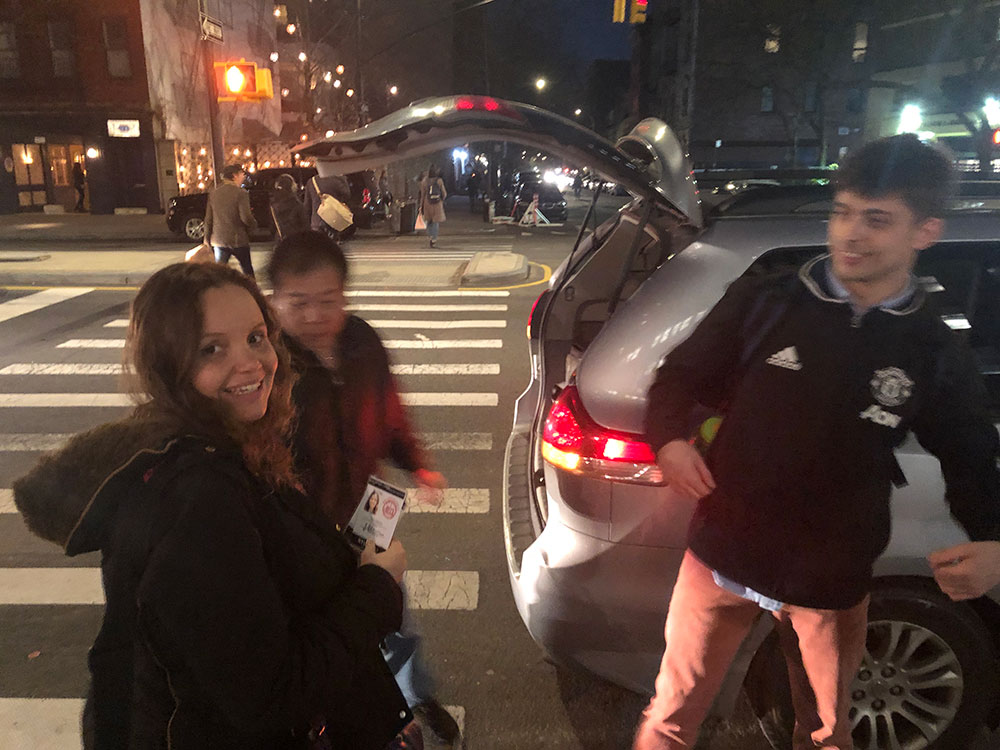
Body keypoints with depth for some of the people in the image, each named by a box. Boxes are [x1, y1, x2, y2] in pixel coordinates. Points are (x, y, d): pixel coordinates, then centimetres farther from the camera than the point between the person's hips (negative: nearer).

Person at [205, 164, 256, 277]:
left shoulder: (214, 193, 5)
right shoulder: (241, 193, -11)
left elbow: (208, 220, 7)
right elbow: (246, 218, -18)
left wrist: (207, 240, 13)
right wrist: (254, 224, 4)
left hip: (219, 240, 4)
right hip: (238, 240, -4)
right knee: (247, 269, 15)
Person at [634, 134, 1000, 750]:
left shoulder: (937, 355, -3)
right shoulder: (766, 302, -7)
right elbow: (680, 377, -1)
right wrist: (668, 439, -20)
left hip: (833, 582, 2)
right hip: (723, 557, -1)